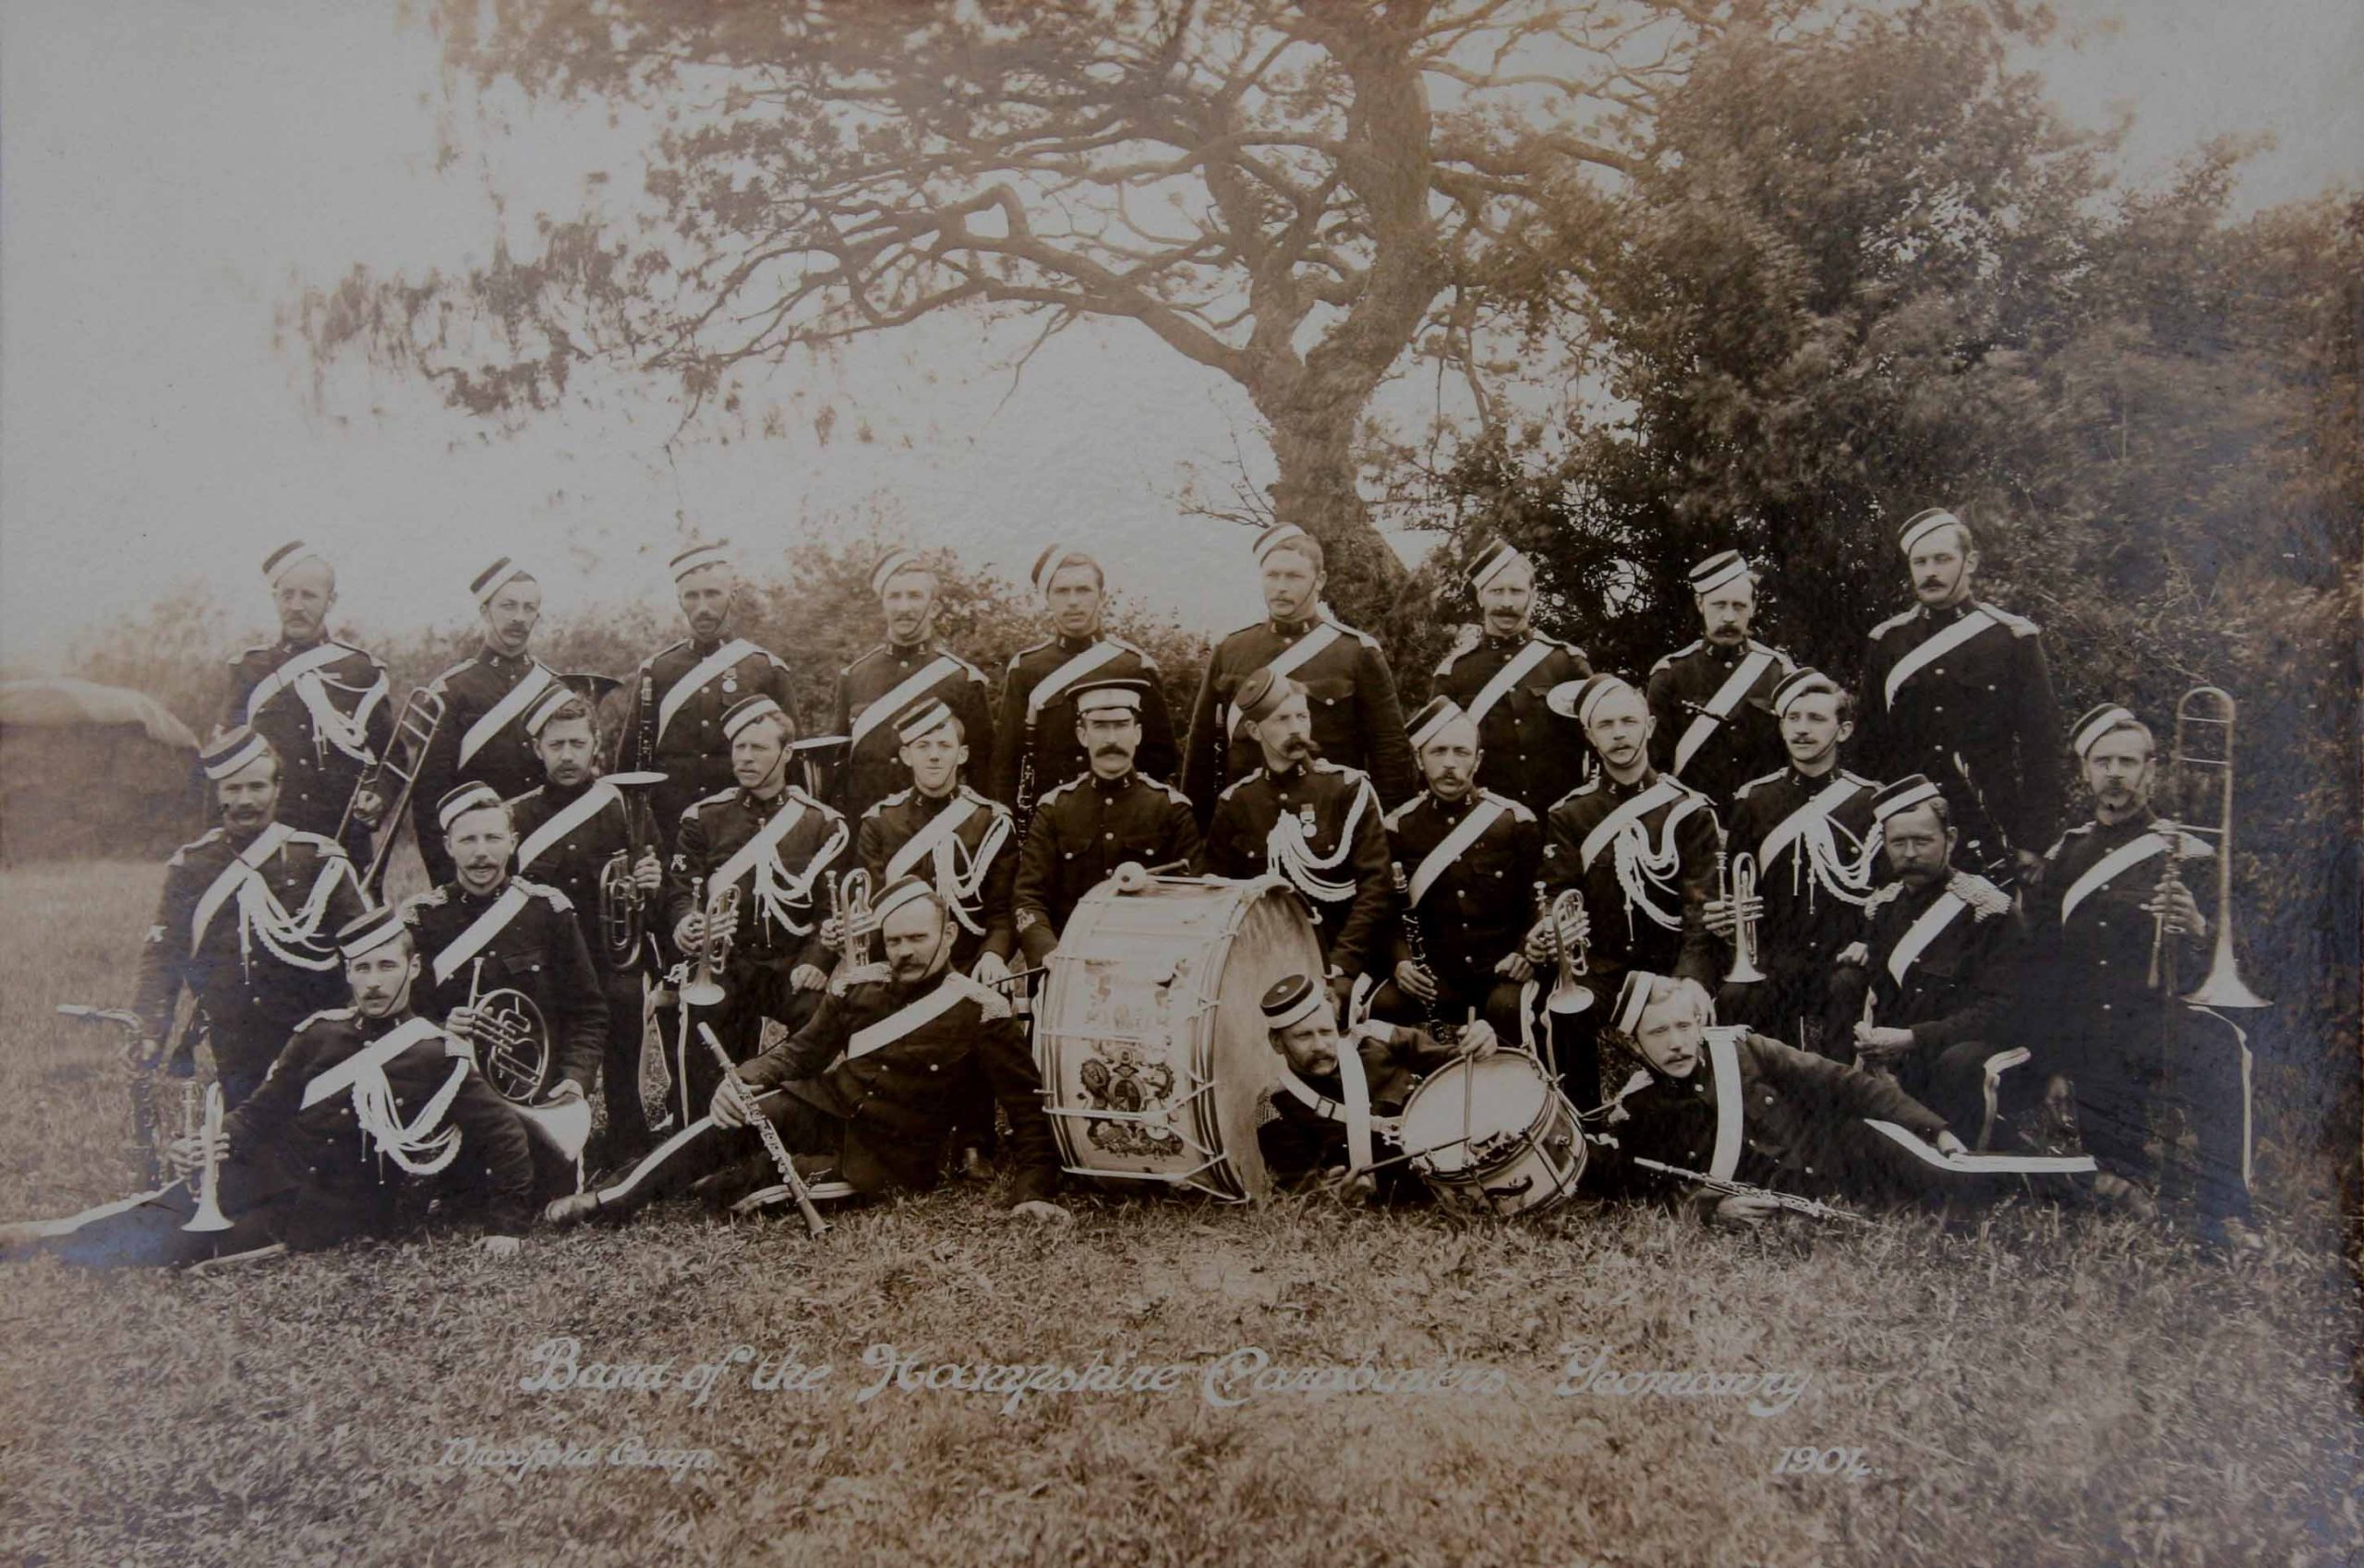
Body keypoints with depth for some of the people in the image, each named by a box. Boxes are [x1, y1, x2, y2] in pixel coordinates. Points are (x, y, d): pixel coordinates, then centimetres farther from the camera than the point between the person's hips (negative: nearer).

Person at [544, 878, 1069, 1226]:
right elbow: (800, 1051, 11)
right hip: (819, 1109, 4)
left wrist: (1031, 1190, -19)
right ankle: (610, 1199, -16)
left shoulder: (981, 1012, -8)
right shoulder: (861, 989, 7)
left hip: (888, 1157, -4)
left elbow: (1028, 1108, -7)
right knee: (725, 1123, -23)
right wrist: (741, 1078, -9)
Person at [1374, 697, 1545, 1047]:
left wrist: (1526, 953, -12)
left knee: (1508, 1007, -33)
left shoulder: (1515, 821, 0)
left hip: (1502, 971, -1)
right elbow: (1386, 911, 7)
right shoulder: (1398, 827, 3)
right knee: (1385, 1006, -27)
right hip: (1433, 973, 1)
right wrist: (1400, 960, -11)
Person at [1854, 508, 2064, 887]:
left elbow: (2041, 746, 1)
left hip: (1992, 838, -2)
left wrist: (2032, 844, -3)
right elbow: (1869, 742, 12)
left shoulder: (2014, 638, 2)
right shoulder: (1887, 641, 9)